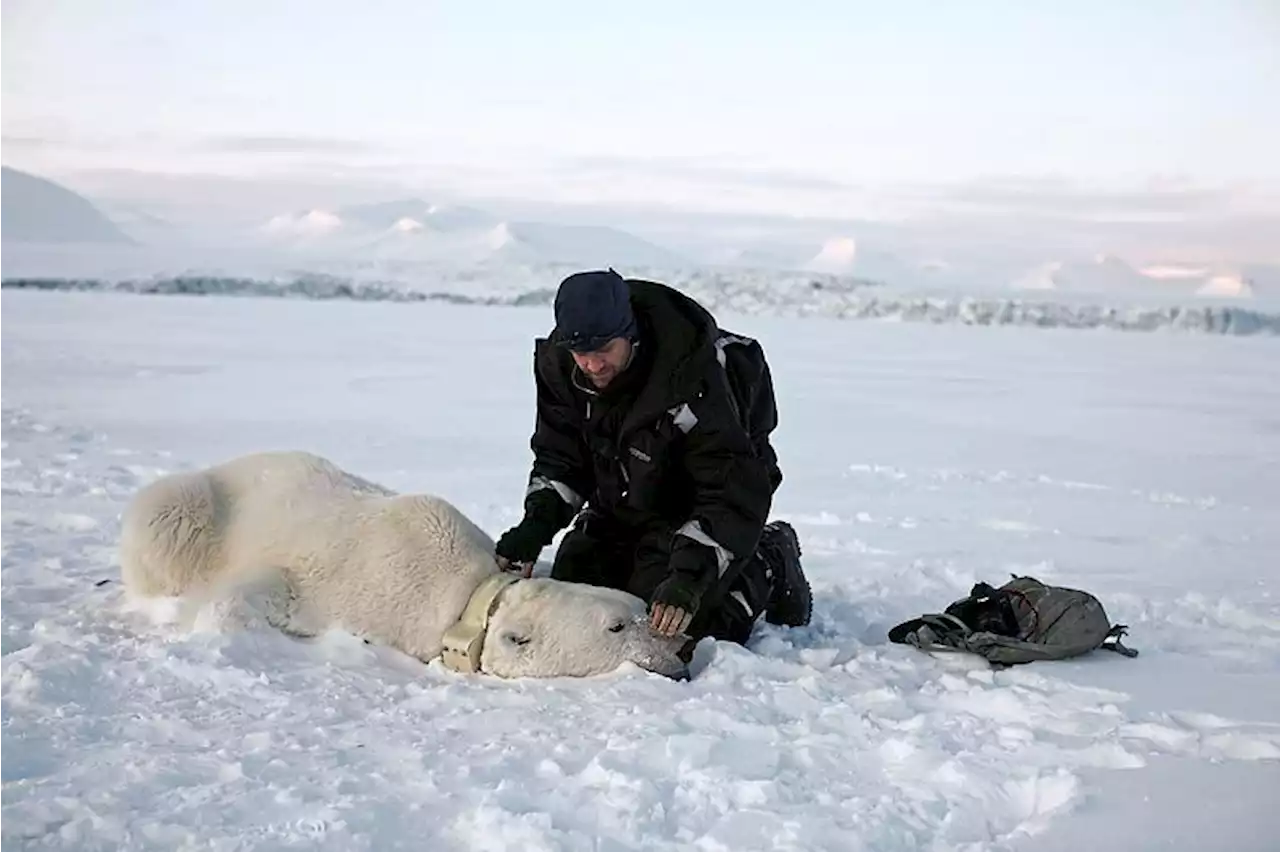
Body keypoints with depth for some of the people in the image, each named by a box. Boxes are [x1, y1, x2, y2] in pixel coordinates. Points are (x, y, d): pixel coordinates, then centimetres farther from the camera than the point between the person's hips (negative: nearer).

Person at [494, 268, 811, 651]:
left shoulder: (694, 379, -35)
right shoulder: (557, 363, -16)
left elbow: (734, 494, -34)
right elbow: (560, 460, -3)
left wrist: (688, 578, -43)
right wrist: (535, 525, -21)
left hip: (693, 509, -6)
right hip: (621, 505, 7)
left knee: (678, 626, -19)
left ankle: (770, 563, 10)